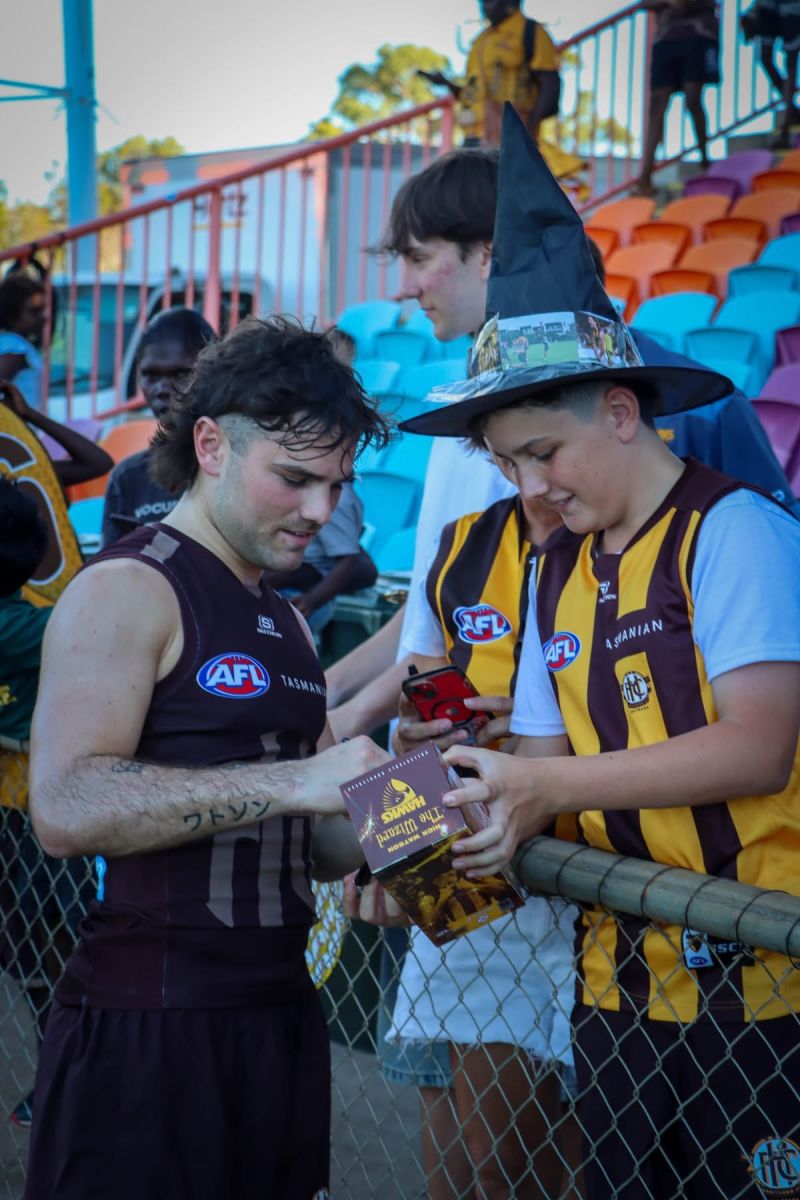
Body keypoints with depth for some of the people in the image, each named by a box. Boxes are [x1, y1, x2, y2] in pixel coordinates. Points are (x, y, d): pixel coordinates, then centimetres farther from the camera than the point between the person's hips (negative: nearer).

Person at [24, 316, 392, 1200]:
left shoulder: (286, 625, 17)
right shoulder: (127, 591, -9)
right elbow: (66, 808, -24)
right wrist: (294, 779, -26)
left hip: (279, 1018, 8)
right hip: (147, 1034, -8)